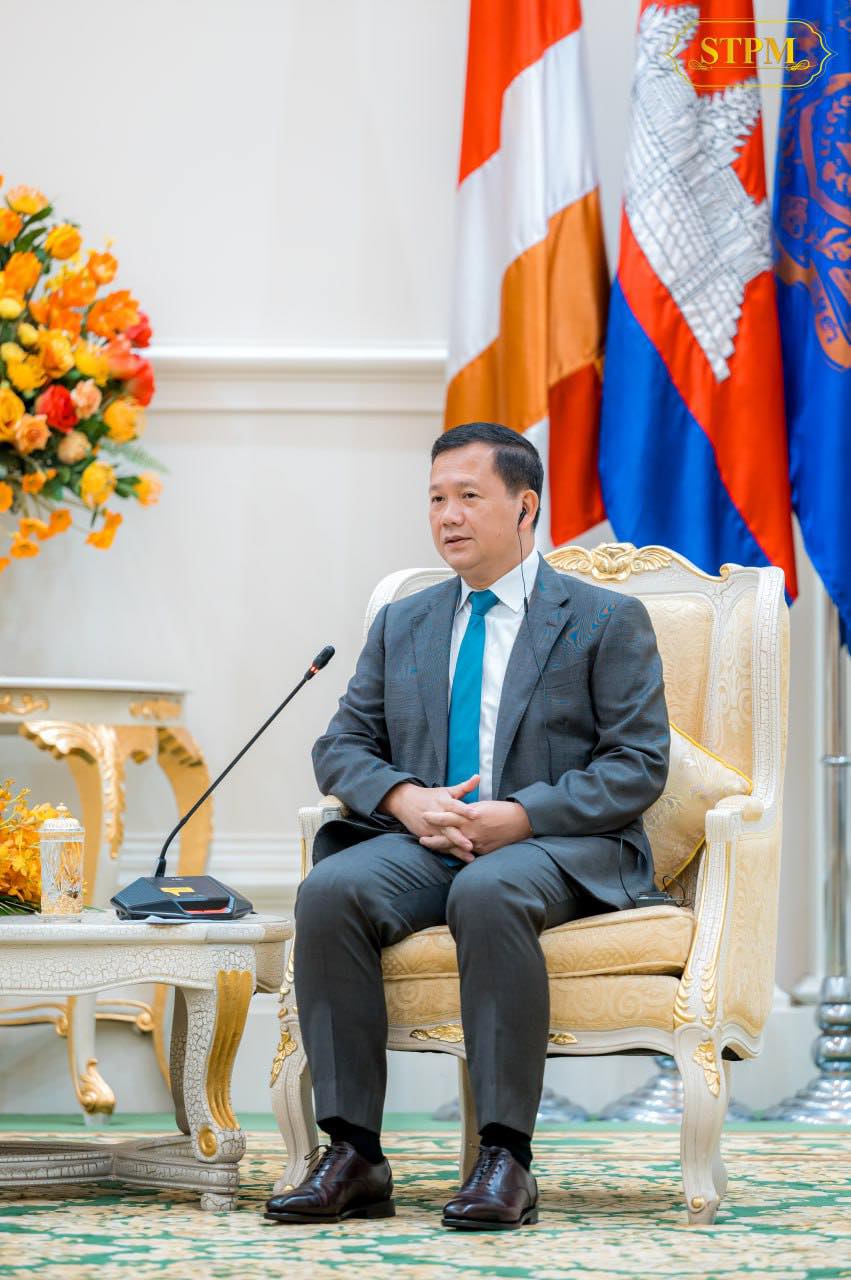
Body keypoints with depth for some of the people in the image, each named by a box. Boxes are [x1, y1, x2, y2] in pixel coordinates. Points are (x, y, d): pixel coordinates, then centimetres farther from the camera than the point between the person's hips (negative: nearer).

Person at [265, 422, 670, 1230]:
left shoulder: (607, 620, 7)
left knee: (488, 893, -39)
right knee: (330, 889, -29)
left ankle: (504, 1158, -35)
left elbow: (639, 766, -2)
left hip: (560, 846, -4)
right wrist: (405, 799, -8)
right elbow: (342, 746, 16)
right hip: (424, 843, 4)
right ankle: (353, 1155, -28)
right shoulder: (401, 625, 21)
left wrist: (521, 815, -16)